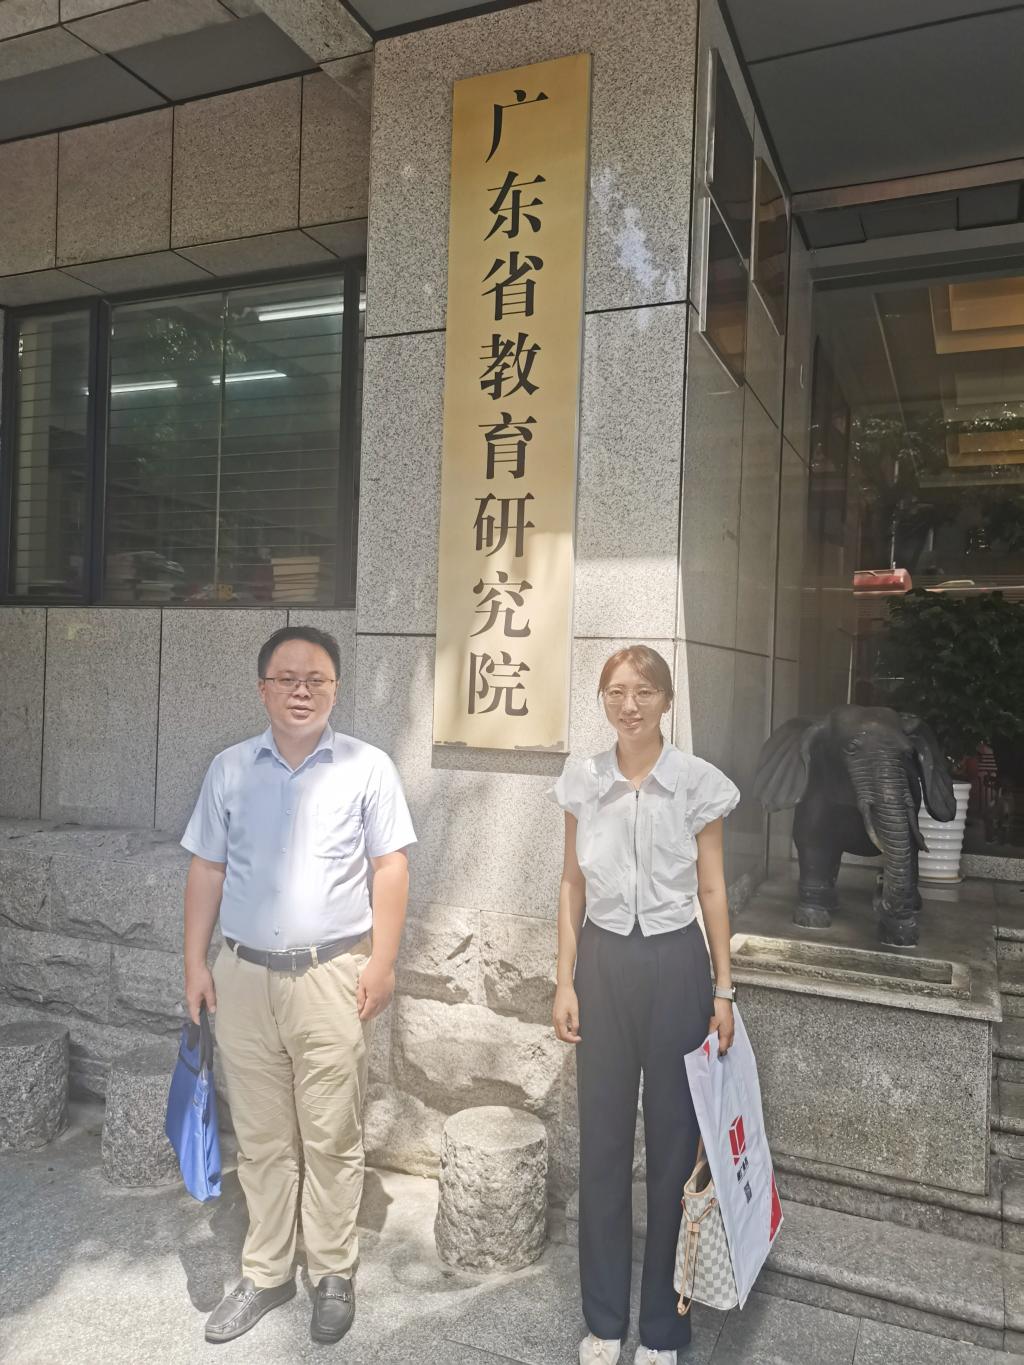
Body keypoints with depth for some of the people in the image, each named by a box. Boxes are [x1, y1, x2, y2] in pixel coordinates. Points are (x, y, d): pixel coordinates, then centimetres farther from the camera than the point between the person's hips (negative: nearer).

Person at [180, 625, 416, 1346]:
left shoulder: (368, 767, -3)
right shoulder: (229, 769, 5)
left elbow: (391, 867, -3)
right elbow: (207, 870, 9)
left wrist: (382, 960, -8)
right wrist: (195, 962, 5)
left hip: (332, 974, -2)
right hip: (243, 975, 3)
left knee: (332, 1137, 8)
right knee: (262, 1139, 15)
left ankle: (334, 1274, 27)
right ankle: (266, 1272, 32)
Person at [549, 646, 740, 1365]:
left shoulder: (699, 782, -7)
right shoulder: (581, 780, -1)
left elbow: (713, 891, -1)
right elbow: (573, 886, 5)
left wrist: (724, 990, -2)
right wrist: (566, 981, 1)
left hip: (676, 964, -2)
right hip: (604, 962, 2)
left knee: (674, 1140, 9)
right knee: (603, 1138, 11)